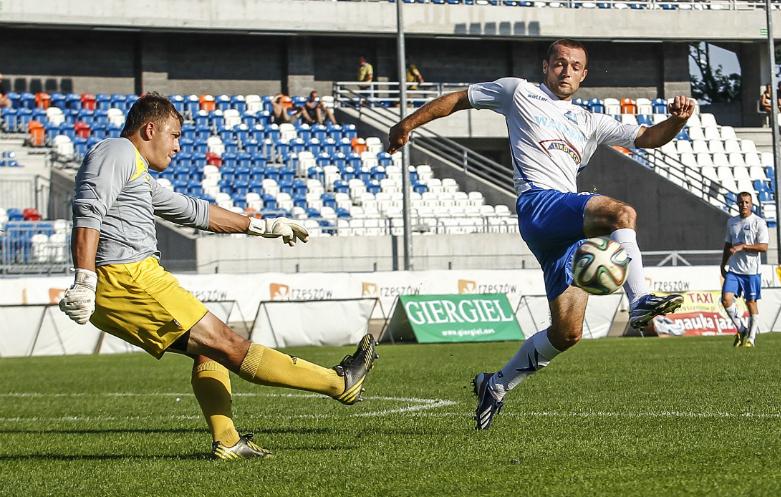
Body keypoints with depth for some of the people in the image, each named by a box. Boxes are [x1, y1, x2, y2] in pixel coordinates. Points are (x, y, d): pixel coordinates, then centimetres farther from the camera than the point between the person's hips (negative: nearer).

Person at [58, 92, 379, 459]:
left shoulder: (138, 175, 28)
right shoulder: (117, 152, -3)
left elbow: (192, 211, 37)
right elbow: (88, 213, -18)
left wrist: (261, 226, 40)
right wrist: (84, 282, -28)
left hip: (126, 284, 11)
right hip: (126, 278, -11)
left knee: (208, 348, 15)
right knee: (225, 343, -9)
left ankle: (227, 442, 9)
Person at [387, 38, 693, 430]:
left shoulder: (590, 123, 28)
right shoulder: (519, 93, 16)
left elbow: (648, 138, 23)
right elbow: (457, 99, 21)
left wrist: (676, 120, 2)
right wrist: (408, 124, 15)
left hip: (570, 229, 6)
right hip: (538, 204, -6)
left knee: (567, 333, 1)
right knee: (621, 212, -32)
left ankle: (496, 384, 18)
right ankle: (640, 303, -44)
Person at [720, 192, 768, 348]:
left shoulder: (759, 222, -5)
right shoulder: (731, 222, 12)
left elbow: (764, 247, -13)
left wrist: (743, 247, -20)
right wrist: (723, 265, 21)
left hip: (752, 270, -4)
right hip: (733, 269, 4)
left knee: (751, 302, 3)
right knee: (726, 298, -12)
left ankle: (751, 337, 16)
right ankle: (741, 330, 5)